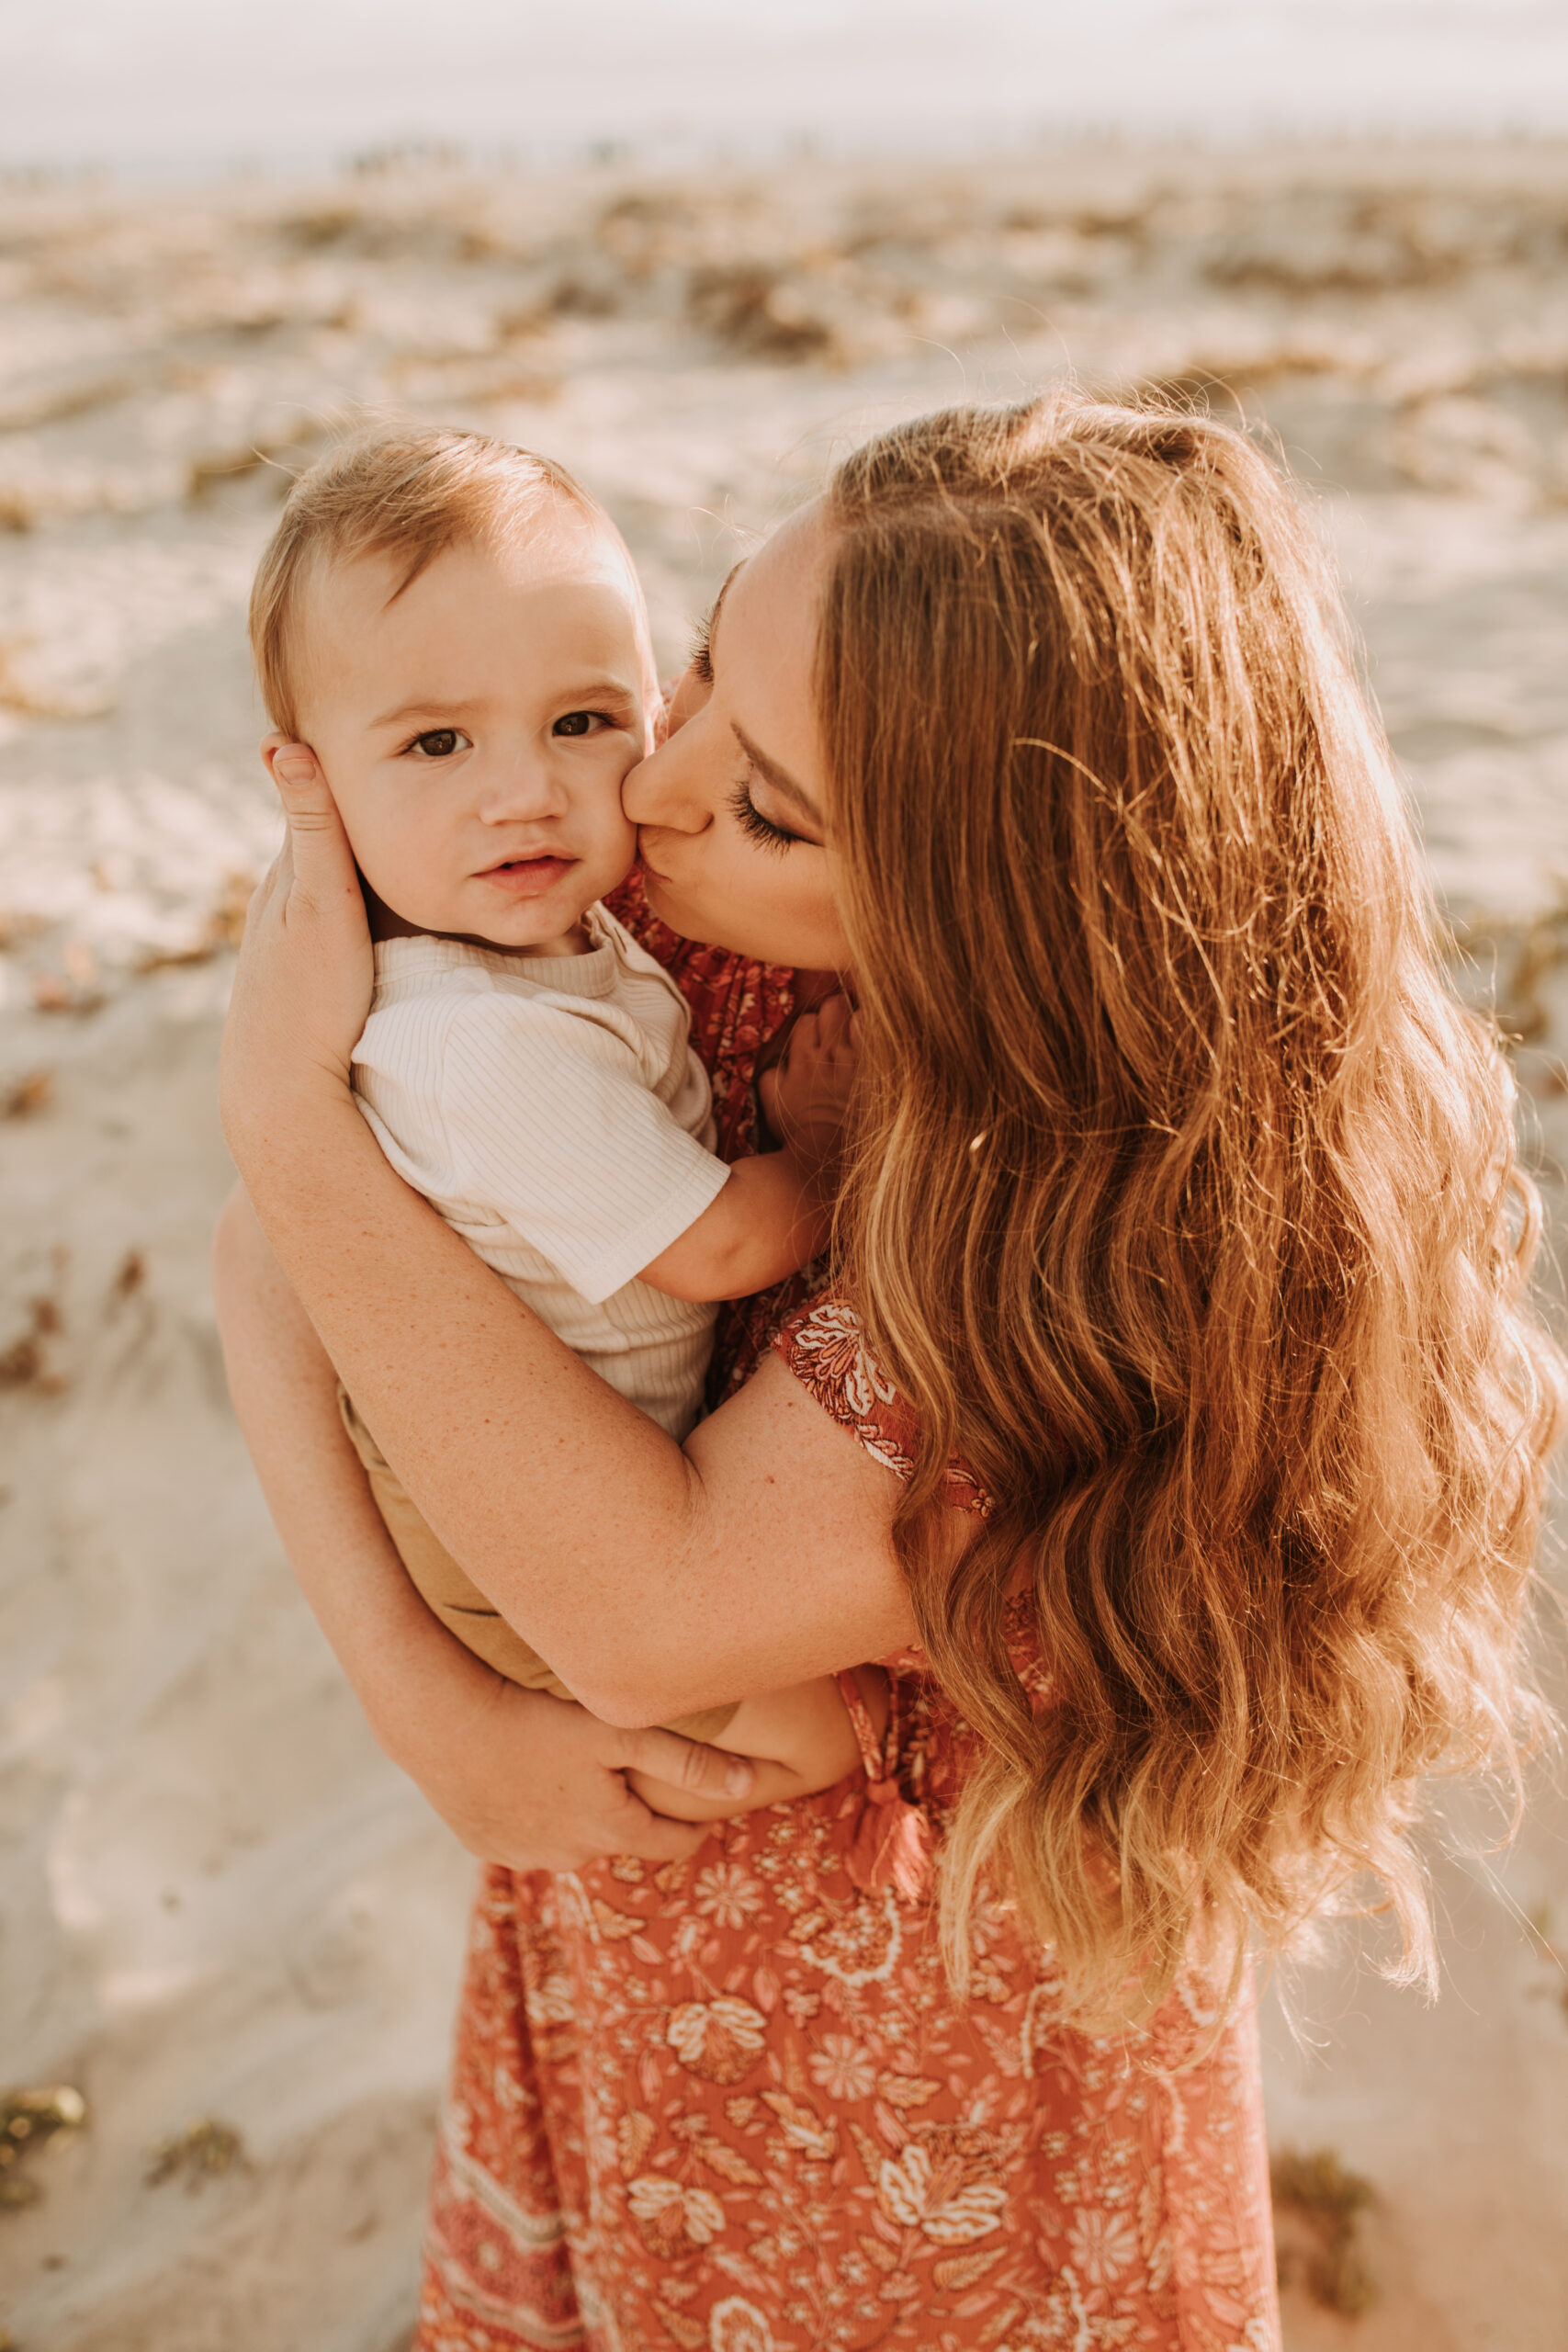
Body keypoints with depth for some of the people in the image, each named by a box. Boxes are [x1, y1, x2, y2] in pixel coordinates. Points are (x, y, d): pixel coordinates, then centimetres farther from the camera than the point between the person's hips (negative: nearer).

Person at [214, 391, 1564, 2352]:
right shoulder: (706, 936, -20)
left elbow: (650, 1615, -35)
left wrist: (284, 1103, -33)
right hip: (622, 1902, 5)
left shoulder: (1175, 1208, -34)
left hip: (933, 2031, -4)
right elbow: (267, 1249, -12)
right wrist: (407, 1680, -24)